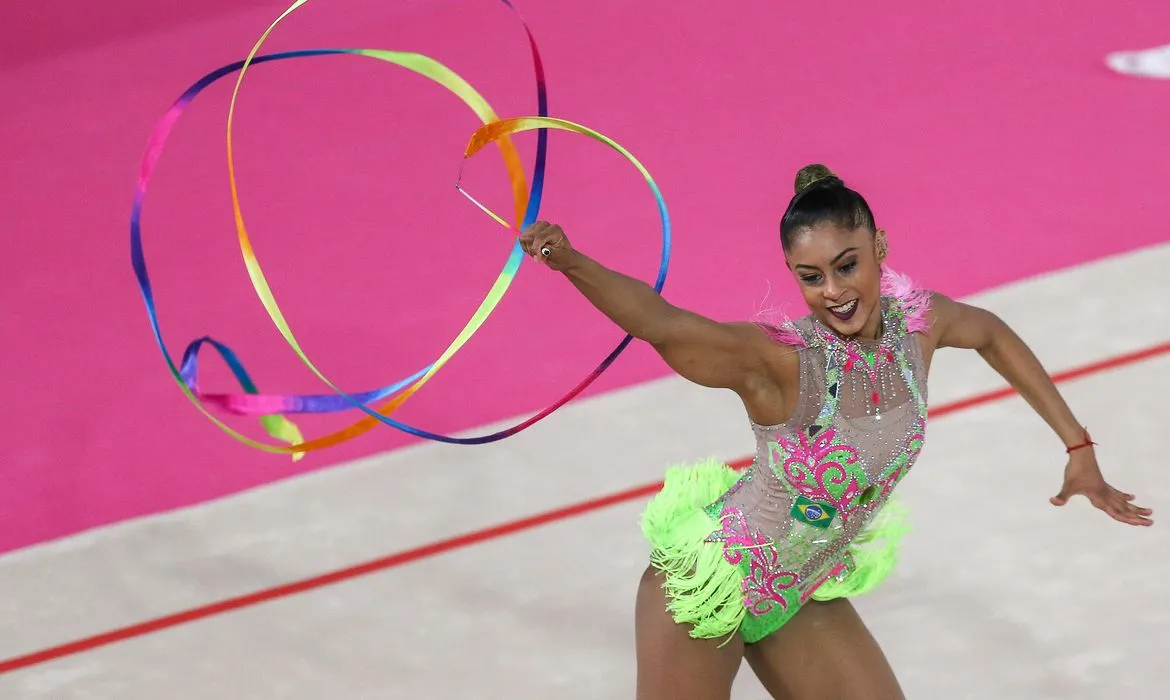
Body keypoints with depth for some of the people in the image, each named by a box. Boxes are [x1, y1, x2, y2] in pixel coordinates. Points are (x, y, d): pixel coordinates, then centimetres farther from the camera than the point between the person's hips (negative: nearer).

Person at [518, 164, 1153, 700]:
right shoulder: (781, 363, -31)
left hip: (803, 597, 6)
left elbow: (990, 334, 10)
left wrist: (1077, 446, 12)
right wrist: (571, 263, -66)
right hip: (708, 587, -6)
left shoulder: (914, 320, -14)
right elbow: (658, 323, -48)